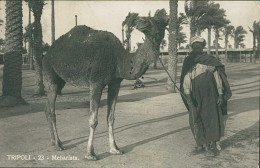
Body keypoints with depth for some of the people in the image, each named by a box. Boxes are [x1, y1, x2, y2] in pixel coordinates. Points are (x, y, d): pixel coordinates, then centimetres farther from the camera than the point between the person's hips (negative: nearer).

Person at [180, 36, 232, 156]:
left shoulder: (211, 60, 5)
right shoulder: (188, 62, 5)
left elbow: (218, 78, 4)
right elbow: (186, 80, 0)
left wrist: (220, 95, -3)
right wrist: (188, 96, -10)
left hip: (210, 95, -1)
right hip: (195, 96, 1)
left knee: (212, 118, -2)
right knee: (197, 120, 5)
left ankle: (212, 145, 7)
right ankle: (201, 143, 19)